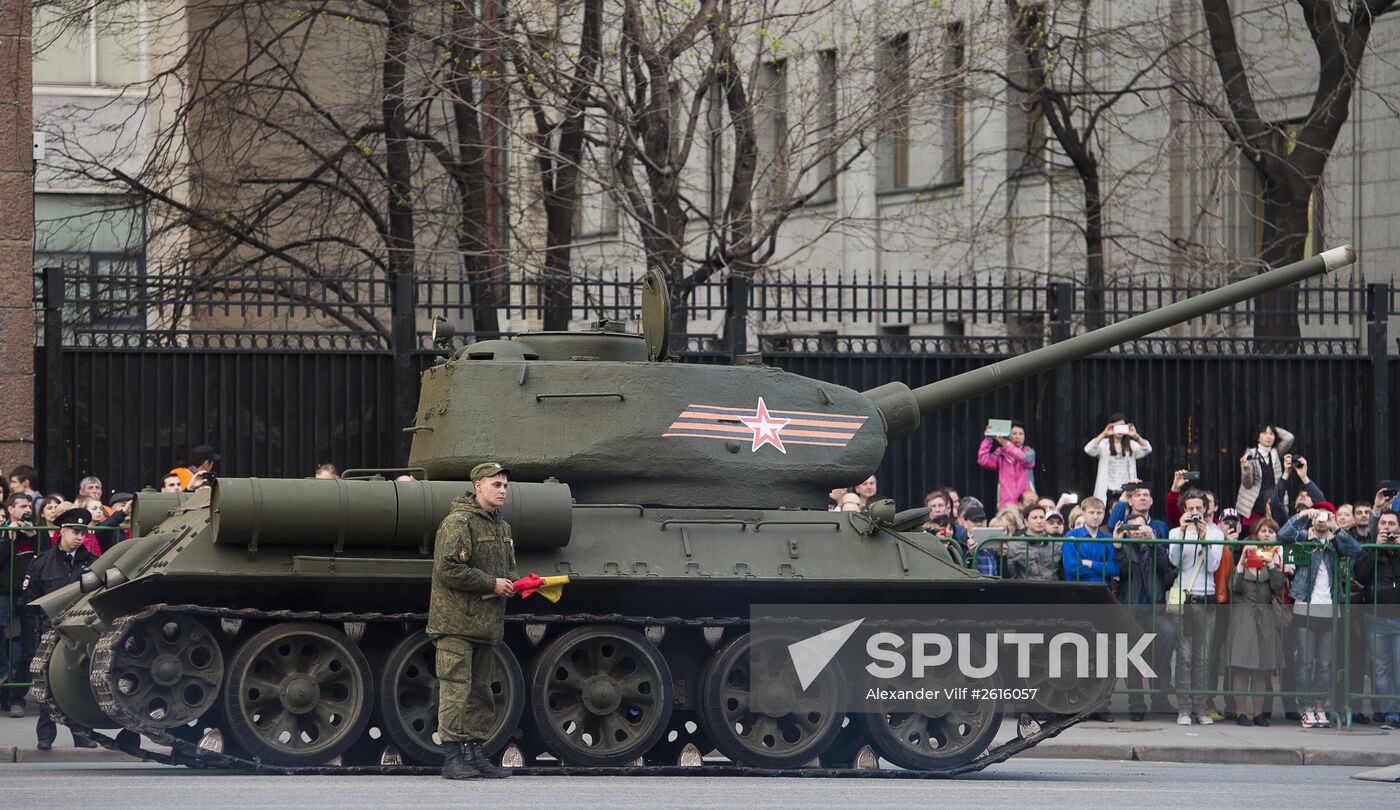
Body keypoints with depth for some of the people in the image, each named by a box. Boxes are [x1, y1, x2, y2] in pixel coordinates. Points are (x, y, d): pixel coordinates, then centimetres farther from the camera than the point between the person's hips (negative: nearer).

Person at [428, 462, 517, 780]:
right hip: (456, 620, -9)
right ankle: (452, 756, -10)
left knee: (480, 689, 11)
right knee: (456, 687, -9)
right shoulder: (458, 523, -11)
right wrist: (491, 584, -16)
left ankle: (475, 754, 16)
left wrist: (510, 583, 4)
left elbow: (508, 567, 29)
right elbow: (448, 568, -20)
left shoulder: (501, 526, 18)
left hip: (487, 623, 9)